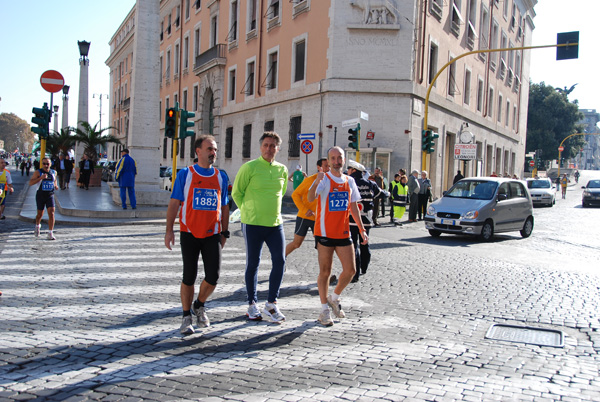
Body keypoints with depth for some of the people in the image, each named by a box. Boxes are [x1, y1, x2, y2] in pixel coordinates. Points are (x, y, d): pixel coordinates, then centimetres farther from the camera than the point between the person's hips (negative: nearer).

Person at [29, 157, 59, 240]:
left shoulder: (54, 172, 6)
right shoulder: (38, 172, -6)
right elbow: (30, 183, -16)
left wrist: (55, 185, 6)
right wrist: (41, 178, -28)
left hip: (50, 196, 2)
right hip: (40, 195, -2)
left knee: (51, 213, -12)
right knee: (40, 214, 12)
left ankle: (50, 233, -10)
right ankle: (37, 225, 45)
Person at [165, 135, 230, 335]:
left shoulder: (221, 177, 9)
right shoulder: (185, 174, 0)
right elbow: (174, 203, 0)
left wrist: (225, 232, 13)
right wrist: (169, 230, -7)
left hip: (212, 234, 2)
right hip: (189, 234, -2)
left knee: (213, 277, -4)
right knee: (189, 277, 3)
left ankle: (199, 305, 25)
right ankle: (187, 317, 18)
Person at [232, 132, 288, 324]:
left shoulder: (282, 169, 7)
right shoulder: (250, 167, -6)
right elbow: (236, 192, 1)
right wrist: (248, 211, 2)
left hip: (275, 223, 4)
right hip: (252, 223, -4)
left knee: (280, 261, -5)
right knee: (253, 264, 6)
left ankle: (271, 304, 7)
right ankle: (252, 304, 20)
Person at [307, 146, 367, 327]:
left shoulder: (350, 181, 10)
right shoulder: (324, 179, -7)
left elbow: (354, 207, 17)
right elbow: (311, 198, -25)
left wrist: (362, 229, 15)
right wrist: (316, 182, -44)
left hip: (343, 233, 5)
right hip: (325, 233, -5)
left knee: (350, 270, 3)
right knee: (325, 272, 3)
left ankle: (334, 297, 27)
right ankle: (324, 309, 15)